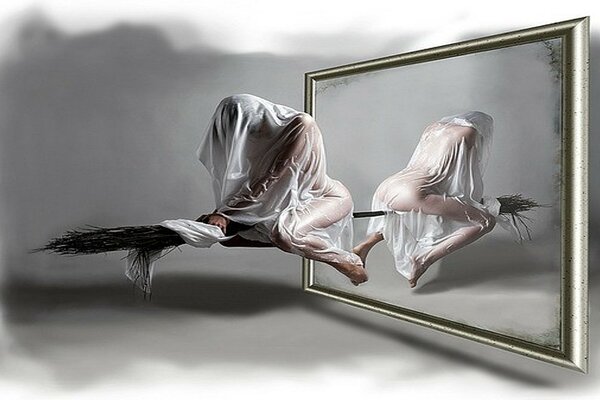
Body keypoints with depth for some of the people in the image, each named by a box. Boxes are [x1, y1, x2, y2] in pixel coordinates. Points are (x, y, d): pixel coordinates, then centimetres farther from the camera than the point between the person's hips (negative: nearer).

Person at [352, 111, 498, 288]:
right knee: (487, 220, -2)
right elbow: (469, 176, 11)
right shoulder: (469, 132, 9)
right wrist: (477, 202, 28)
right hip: (414, 195, -8)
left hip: (386, 187, 8)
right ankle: (425, 259, -9)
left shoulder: (433, 127, 26)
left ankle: (365, 245, 24)